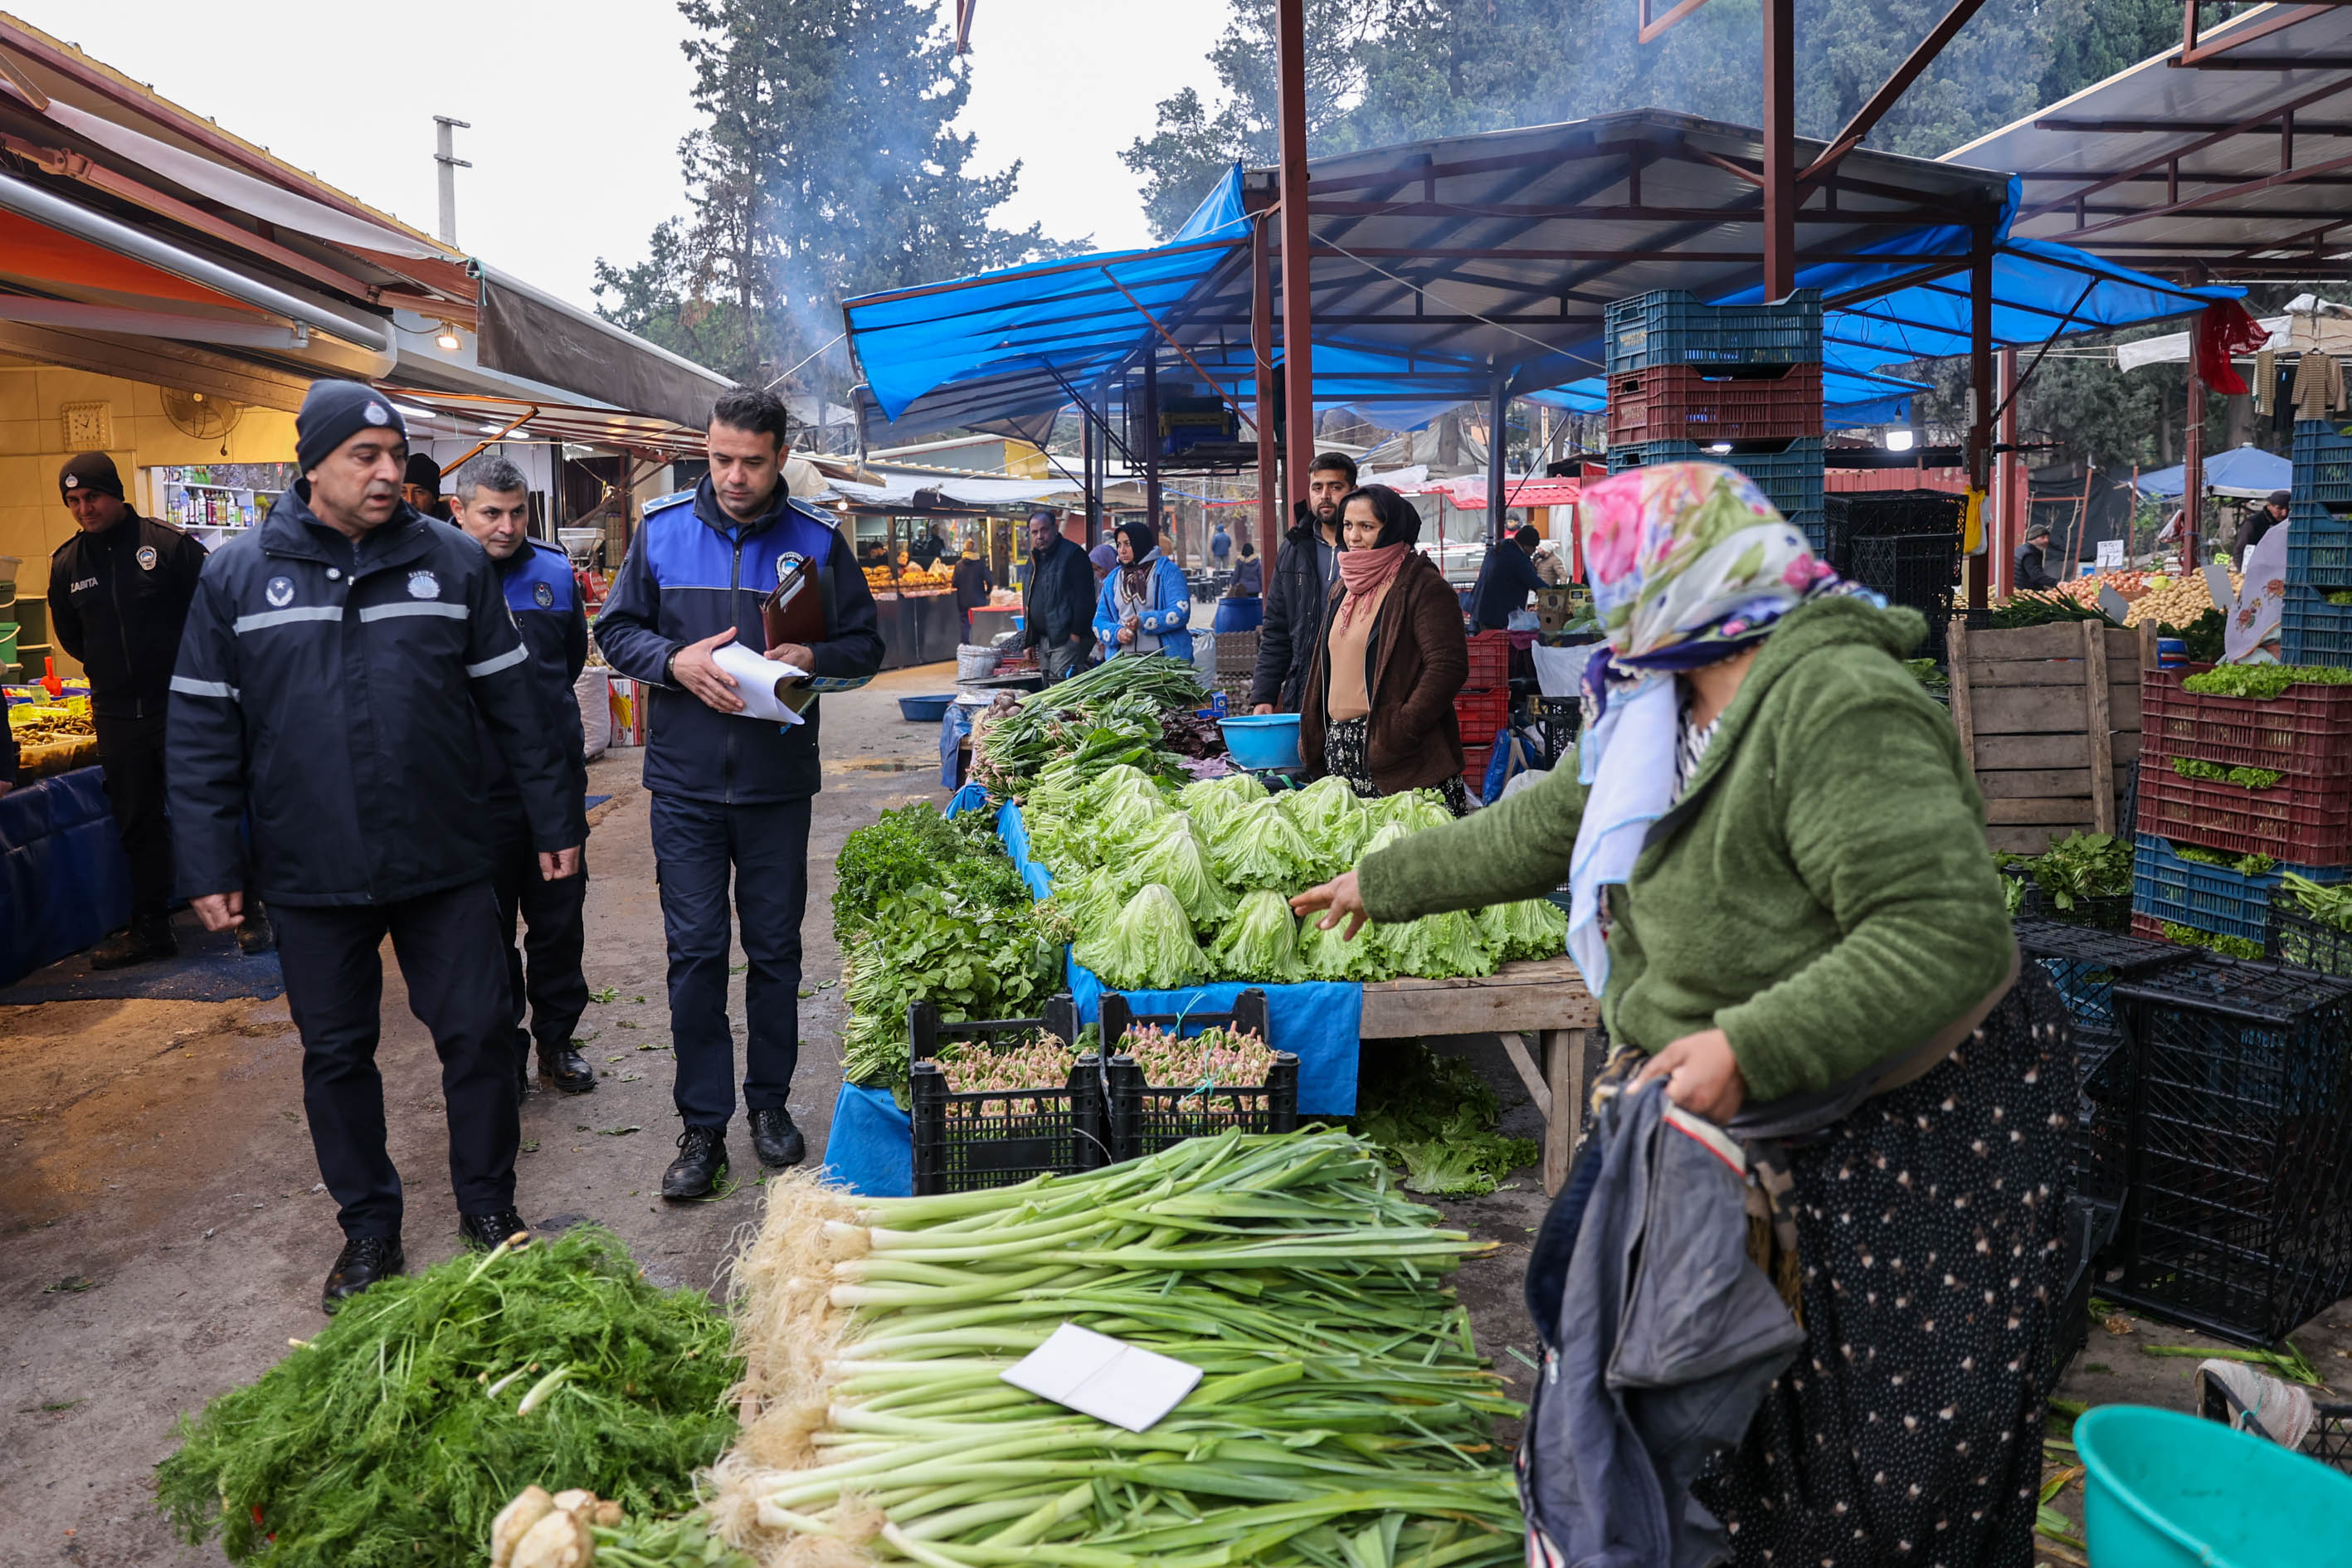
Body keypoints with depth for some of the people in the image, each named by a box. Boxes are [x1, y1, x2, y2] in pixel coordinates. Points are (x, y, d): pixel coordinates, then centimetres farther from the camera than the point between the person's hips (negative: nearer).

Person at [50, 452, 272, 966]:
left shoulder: (167, 544, -8)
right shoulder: (66, 563, 6)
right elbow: (70, 636, 20)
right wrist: (112, 669, 14)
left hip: (182, 706, -4)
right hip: (115, 716, 4)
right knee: (138, 826, 11)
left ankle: (249, 911, 13)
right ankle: (150, 929, 19)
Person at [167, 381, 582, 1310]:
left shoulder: (453, 562, 1)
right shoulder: (237, 575, 0)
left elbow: (513, 704, 5)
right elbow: (203, 734, 2)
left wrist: (553, 823, 4)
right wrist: (208, 867, -2)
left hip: (446, 864, 0)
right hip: (311, 877, 0)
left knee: (479, 1033, 5)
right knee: (336, 1056, 12)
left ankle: (489, 1205, 25)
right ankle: (368, 1226, 29)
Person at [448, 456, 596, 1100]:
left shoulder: (555, 571, 5)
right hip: (477, 786, -3)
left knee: (560, 919, 12)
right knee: (488, 929, 8)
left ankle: (557, 1039, 27)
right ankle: (502, 1051, 21)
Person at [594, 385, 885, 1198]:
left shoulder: (818, 539, 0)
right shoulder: (660, 529, 3)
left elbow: (864, 644, 5)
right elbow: (616, 629, 8)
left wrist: (813, 659, -16)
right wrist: (675, 660, -12)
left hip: (778, 786, 0)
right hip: (685, 784, 0)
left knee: (774, 950, 10)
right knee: (694, 954, 2)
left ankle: (770, 1103, 27)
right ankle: (703, 1125, 13)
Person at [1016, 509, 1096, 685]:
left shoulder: (1073, 554, -7)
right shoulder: (1035, 559, 19)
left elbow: (1084, 597, -14)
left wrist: (1076, 634, -18)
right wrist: (1028, 642, 20)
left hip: (1067, 639, -9)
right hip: (1043, 640, 9)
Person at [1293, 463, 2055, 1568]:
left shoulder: (1839, 708, -24)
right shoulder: (1677, 710, 7)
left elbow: (1953, 933, -30)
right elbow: (1550, 824, 18)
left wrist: (1752, 1049, -33)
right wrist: (1384, 880, 25)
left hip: (1906, 1136, -8)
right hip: (1741, 1114, 9)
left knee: (1886, 1470, 3)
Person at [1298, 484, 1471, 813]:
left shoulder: (1423, 586, -7)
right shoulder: (1344, 588, 19)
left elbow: (1449, 666, -15)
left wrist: (1400, 730, -21)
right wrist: (1314, 736, 17)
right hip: (1339, 748, 7)